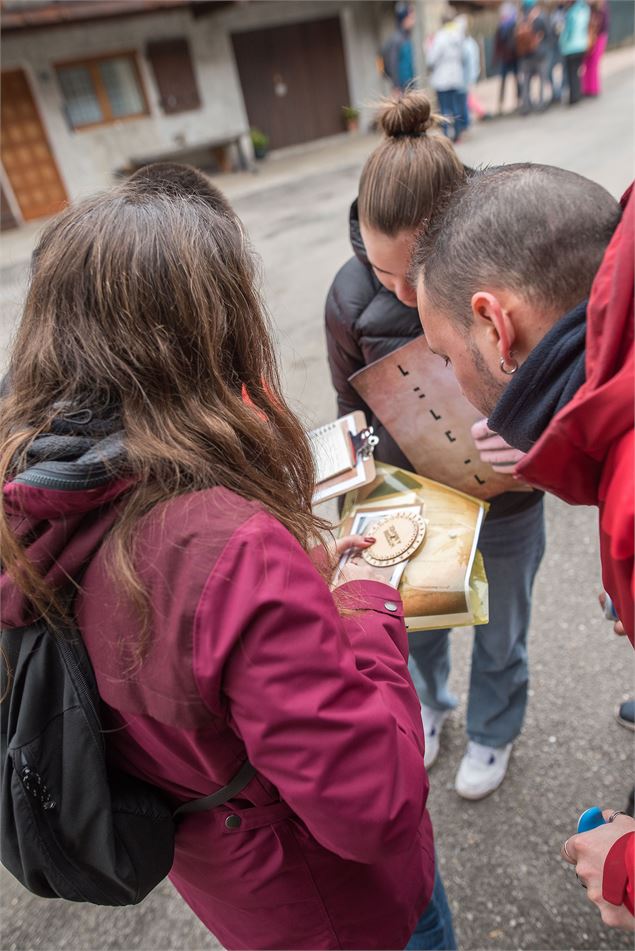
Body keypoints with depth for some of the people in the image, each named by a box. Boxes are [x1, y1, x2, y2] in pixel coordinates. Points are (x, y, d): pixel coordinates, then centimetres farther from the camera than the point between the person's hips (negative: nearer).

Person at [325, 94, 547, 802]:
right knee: (413, 627, 26)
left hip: (502, 513, -1)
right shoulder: (352, 295, -20)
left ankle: (492, 733, 58)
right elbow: (354, 414, -4)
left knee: (498, 638, 25)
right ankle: (428, 706, 61)